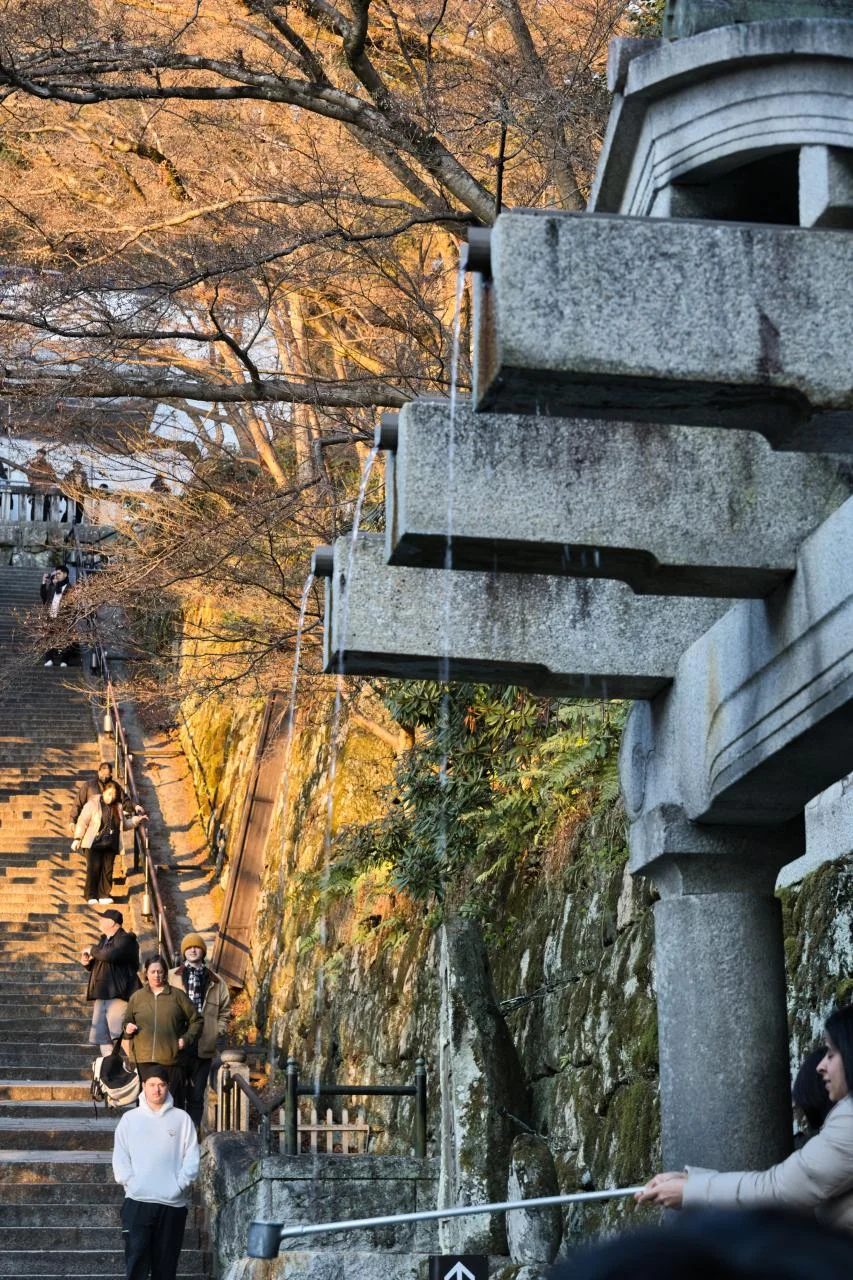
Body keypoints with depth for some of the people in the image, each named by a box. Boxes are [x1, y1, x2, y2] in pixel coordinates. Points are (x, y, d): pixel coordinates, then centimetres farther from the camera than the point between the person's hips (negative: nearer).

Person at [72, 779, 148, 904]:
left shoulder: (117, 807, 14)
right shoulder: (93, 804, -2)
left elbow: (124, 825, 26)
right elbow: (82, 822, -5)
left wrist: (136, 820, 12)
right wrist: (77, 838, -11)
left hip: (110, 845, 5)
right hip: (94, 843, -5)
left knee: (107, 870, 3)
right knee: (94, 869, -7)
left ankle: (104, 895, 9)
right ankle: (91, 897, -3)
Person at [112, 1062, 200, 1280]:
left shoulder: (182, 1119, 6)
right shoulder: (130, 1119, 8)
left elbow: (192, 1158, 3)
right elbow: (120, 1158, 5)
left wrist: (179, 1185, -10)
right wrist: (130, 1183, -9)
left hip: (172, 1203, 1)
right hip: (138, 1201, 0)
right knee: (136, 1261, -8)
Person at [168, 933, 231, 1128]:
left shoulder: (215, 982, 11)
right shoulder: (172, 977, 6)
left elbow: (224, 1011, 18)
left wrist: (217, 1031, 5)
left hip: (203, 1047, 2)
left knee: (197, 1096, 6)